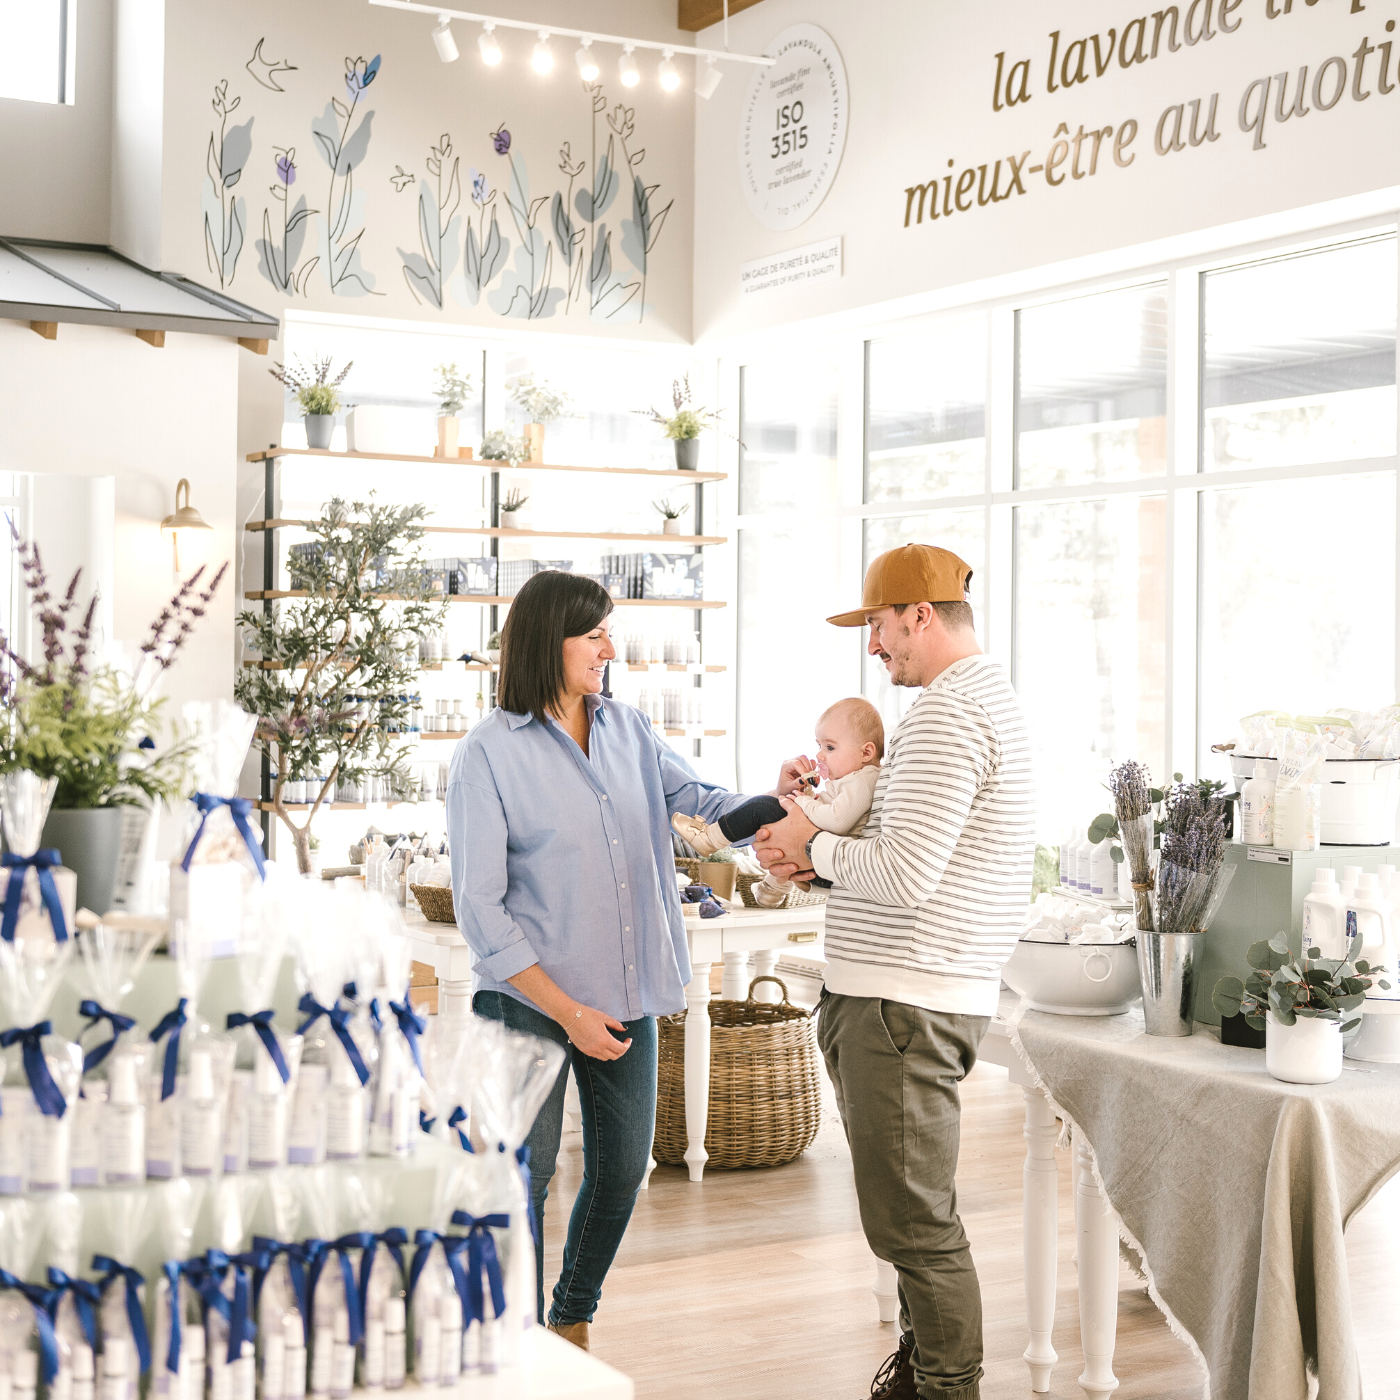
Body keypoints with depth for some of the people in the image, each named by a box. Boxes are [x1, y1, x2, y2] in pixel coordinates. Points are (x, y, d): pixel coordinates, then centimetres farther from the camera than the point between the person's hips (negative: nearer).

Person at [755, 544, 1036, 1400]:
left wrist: (816, 846, -8)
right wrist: (819, 854, 13)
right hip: (930, 997, 11)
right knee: (915, 1207, 20)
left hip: (906, 1003, -11)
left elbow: (906, 875, -25)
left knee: (912, 1219, -4)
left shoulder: (947, 714, -17)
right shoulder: (991, 698, 18)